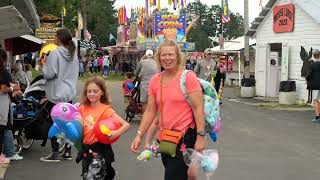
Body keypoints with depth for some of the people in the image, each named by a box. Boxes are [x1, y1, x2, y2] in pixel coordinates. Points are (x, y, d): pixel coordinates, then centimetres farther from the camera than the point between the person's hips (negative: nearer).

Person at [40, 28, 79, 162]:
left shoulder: (55, 53, -15)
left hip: (56, 94, -7)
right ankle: (67, 152, 17)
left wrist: (44, 67, -1)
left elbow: (49, 74, -18)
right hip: (69, 93, 7)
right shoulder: (74, 55, 8)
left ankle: (55, 154, 2)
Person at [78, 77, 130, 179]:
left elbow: (126, 125, -18)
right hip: (86, 150, 6)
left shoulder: (106, 110, -12)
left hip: (100, 151, -6)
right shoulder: (83, 109, 2)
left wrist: (117, 133, -34)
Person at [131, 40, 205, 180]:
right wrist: (139, 135, 2)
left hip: (184, 137, -5)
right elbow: (150, 111, 8)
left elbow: (198, 108, -13)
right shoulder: (154, 80, 4)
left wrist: (200, 136, -17)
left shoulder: (188, 77, -10)